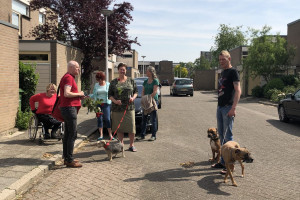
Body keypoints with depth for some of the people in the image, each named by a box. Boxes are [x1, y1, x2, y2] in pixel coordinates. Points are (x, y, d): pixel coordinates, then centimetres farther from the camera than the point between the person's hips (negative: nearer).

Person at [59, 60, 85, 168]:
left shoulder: (70, 77, 21)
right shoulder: (68, 77, -12)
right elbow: (66, 93, -24)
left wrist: (79, 96, 14)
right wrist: (79, 94, -10)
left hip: (68, 108, 11)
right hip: (69, 108, -11)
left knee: (67, 134, 12)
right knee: (72, 134, -9)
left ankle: (67, 158, 19)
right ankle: (69, 160, -7)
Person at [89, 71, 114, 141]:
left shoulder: (108, 84, 5)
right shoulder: (96, 85, 12)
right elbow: (94, 95, 15)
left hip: (106, 104, -3)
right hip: (98, 104, 3)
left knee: (107, 119, -5)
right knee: (99, 119, 2)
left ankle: (110, 135, 1)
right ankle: (101, 135, 9)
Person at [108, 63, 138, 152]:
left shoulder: (131, 81, 9)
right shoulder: (113, 82, 8)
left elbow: (136, 91, 13)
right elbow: (109, 95, 7)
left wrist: (133, 97, -7)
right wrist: (115, 101, -11)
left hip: (129, 108, 0)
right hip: (117, 108, 0)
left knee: (131, 128, -1)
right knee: (119, 128, 3)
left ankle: (131, 145, 14)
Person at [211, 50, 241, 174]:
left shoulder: (233, 72, -9)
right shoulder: (223, 72, 18)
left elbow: (238, 91, -17)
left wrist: (233, 108, -25)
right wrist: (219, 105, 18)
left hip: (228, 108, -9)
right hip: (220, 107, 9)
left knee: (228, 136, -6)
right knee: (221, 135, 13)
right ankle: (223, 162, 22)